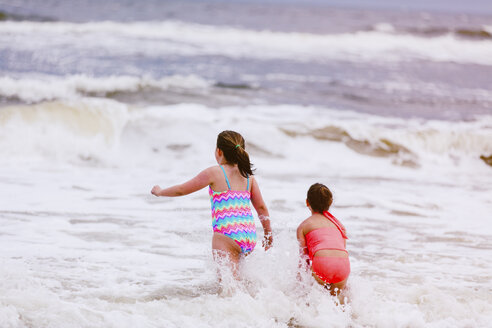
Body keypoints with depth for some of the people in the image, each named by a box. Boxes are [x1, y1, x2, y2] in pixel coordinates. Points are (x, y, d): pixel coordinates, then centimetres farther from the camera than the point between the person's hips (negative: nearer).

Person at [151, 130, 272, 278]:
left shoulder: (214, 172, -1)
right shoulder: (248, 176, 13)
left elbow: (182, 190, 7)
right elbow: (261, 208, 14)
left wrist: (159, 192, 25)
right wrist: (268, 234, 26)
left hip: (226, 234, -6)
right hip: (250, 236, 6)